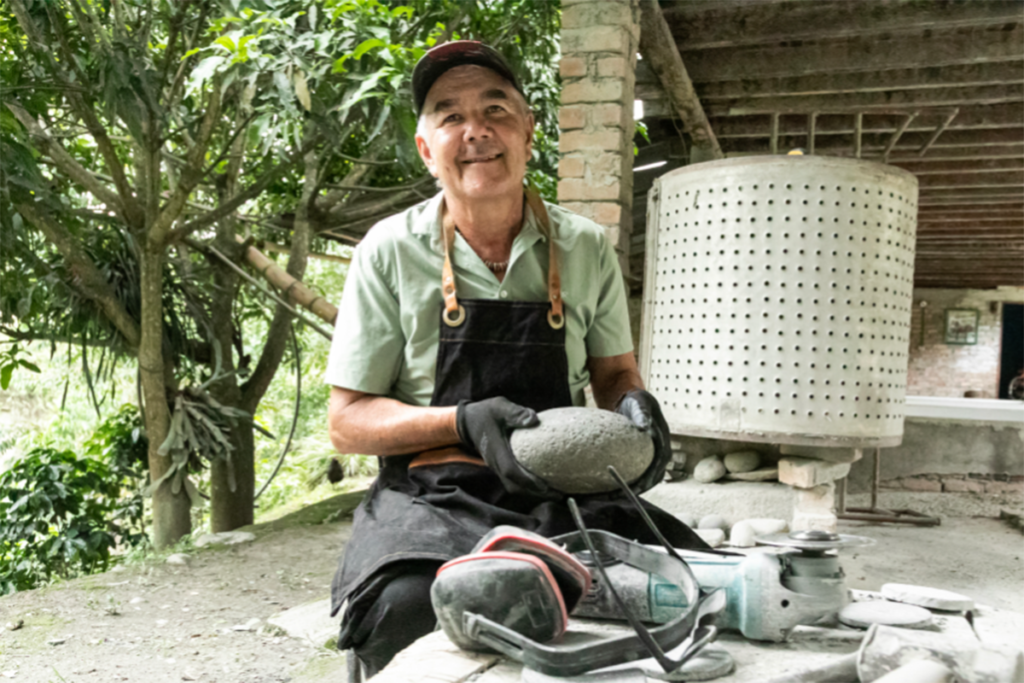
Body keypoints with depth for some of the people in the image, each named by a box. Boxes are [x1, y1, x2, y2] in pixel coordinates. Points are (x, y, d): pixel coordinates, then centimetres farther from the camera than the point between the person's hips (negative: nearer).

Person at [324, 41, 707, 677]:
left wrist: (634, 405, -8)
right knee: (408, 608, -34)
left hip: (565, 494, 3)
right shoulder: (389, 252, -1)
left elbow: (614, 371, 18)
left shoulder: (586, 248, 6)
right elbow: (348, 420, -1)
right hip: (434, 496, -2)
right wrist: (464, 422, -19)